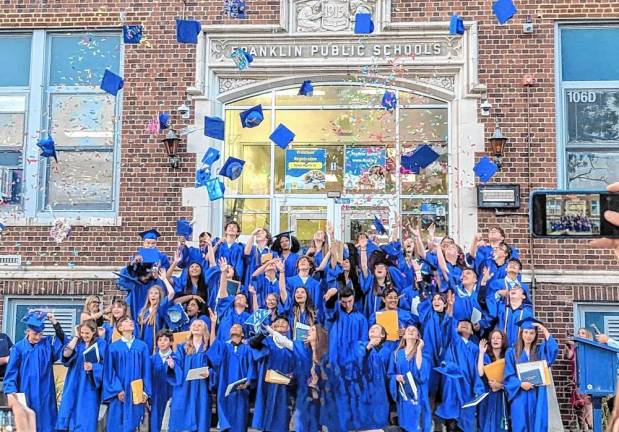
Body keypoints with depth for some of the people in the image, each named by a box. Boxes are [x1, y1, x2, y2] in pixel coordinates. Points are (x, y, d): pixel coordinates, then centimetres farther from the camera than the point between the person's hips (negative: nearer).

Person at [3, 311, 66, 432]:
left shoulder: (48, 343, 3)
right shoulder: (19, 348, -3)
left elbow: (62, 341, -14)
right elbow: (11, 371, -1)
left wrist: (54, 322, -19)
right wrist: (11, 391, -11)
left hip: (44, 393, 1)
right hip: (26, 393, -1)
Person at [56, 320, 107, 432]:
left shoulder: (101, 344, -4)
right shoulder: (77, 343, 6)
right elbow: (66, 355, -11)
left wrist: (93, 367, -23)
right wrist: (76, 337, -8)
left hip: (89, 387, -3)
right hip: (74, 385, 3)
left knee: (86, 419, 0)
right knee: (69, 413, 4)